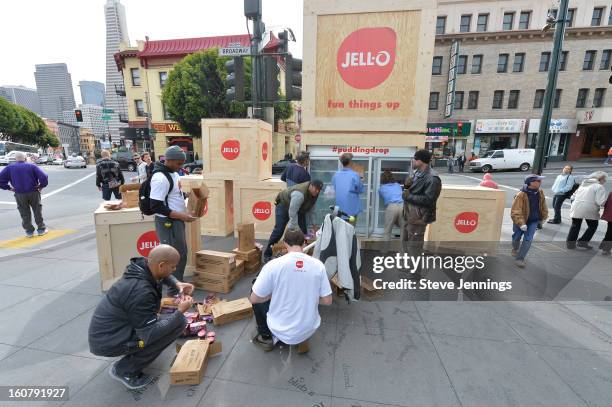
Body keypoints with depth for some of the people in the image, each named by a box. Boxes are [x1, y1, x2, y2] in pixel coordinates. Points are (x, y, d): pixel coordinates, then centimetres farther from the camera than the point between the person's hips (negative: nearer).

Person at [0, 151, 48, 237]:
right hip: (33, 192, -1)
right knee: (37, 211, 11)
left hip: (19, 194, 1)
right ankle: (41, 229, 14)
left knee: (25, 213, 12)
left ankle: (29, 231, 16)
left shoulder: (9, 167, 2)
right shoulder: (32, 166, -3)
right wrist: (41, 186, -3)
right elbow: (44, 177, -16)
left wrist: (9, 188, 5)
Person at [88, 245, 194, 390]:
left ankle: (131, 356, 16)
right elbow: (150, 335, -28)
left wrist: (177, 284, -3)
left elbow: (164, 276, 16)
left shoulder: (143, 266, -9)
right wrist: (180, 311, -21)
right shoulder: (141, 291, -33)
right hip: (108, 341, -9)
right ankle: (124, 370, -4)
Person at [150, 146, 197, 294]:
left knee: (181, 254, 18)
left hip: (177, 221, 10)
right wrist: (181, 216, -23)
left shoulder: (173, 173, 8)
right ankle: (174, 289, 18)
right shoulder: (160, 178, -22)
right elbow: (156, 206, -23)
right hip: (168, 223, -9)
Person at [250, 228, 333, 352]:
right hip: (309, 329, 3)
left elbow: (253, 299, -10)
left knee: (258, 298, 21)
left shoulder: (273, 265, -19)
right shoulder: (318, 265, -11)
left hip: (282, 331, -2)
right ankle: (302, 339, 20)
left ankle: (266, 338, 27)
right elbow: (327, 301, -4)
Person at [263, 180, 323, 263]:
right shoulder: (299, 193, -40)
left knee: (303, 230, -3)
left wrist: (310, 224, -3)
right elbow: (292, 213, -39)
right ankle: (267, 255, 0)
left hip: (299, 208, 7)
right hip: (284, 204, -7)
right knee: (279, 230, -11)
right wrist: (293, 229, -36)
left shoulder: (315, 193, -14)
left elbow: (310, 210, -3)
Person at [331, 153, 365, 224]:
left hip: (339, 208, 4)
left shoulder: (336, 175, -2)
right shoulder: (355, 175, -14)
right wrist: (361, 181, 16)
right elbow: (361, 190, -4)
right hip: (352, 208, -4)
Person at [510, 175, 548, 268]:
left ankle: (520, 258, 5)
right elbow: (515, 212, -29)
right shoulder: (521, 195, -27)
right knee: (517, 237, 16)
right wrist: (521, 224, -33)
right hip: (521, 220, -3)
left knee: (528, 239, -5)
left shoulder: (540, 192, -8)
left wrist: (542, 219, 11)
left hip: (533, 221, 4)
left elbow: (543, 206, 8)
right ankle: (515, 249, 49)